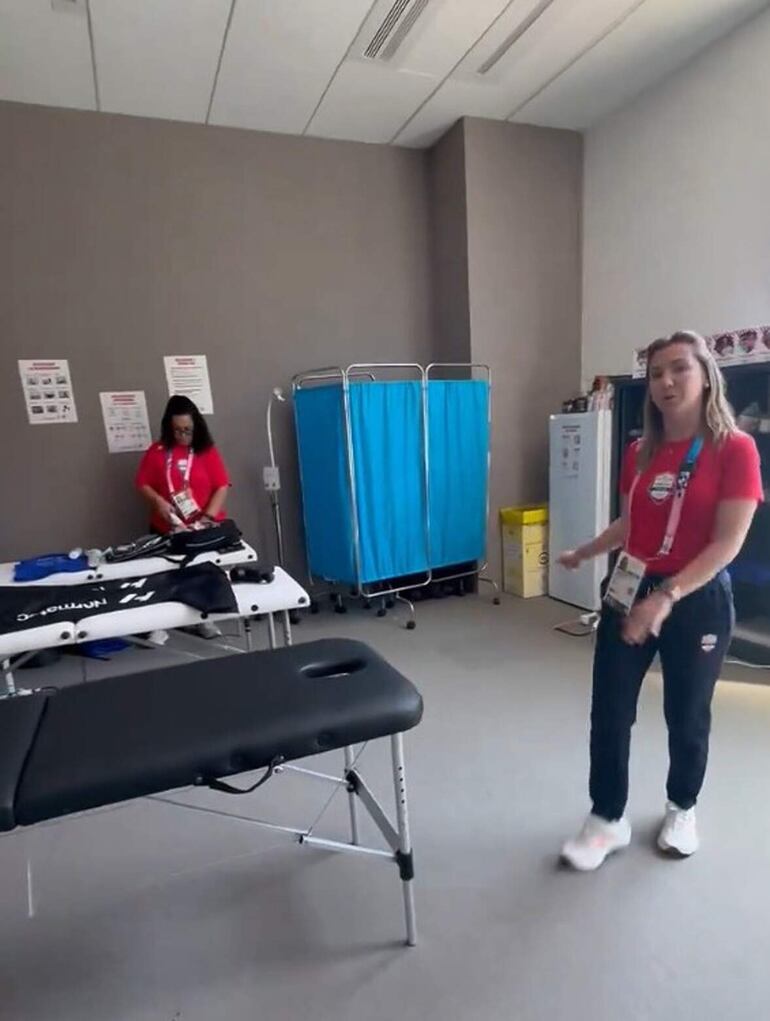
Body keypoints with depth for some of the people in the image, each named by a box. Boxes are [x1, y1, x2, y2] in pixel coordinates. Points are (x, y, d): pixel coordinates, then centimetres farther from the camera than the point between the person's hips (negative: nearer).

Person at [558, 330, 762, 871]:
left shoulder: (735, 448, -11)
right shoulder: (639, 452, 5)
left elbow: (727, 543, -16)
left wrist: (666, 598, -24)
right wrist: (582, 554, 23)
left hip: (698, 601, -4)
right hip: (628, 592, 4)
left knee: (687, 715, 15)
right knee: (609, 713, 6)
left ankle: (682, 810, 41)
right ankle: (608, 819, 25)